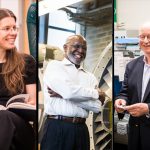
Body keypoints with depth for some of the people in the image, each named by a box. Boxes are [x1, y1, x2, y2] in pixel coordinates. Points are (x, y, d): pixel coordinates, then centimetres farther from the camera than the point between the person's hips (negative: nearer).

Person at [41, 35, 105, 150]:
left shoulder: (90, 77, 13)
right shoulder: (54, 66, 0)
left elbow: (97, 106, -1)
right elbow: (69, 91, -16)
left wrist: (63, 95, -9)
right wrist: (97, 93, -1)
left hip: (81, 129, 4)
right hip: (57, 128, -4)